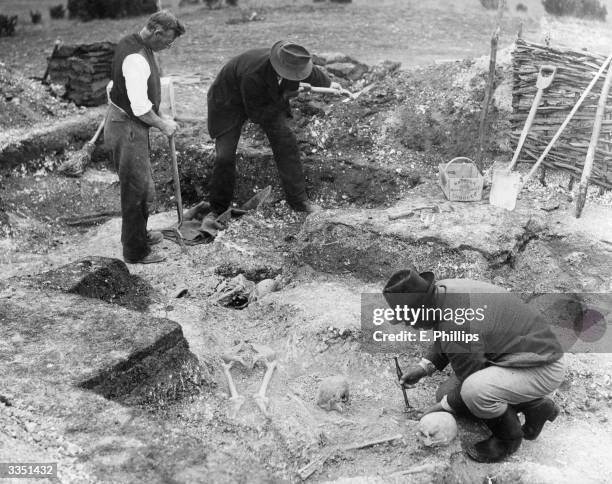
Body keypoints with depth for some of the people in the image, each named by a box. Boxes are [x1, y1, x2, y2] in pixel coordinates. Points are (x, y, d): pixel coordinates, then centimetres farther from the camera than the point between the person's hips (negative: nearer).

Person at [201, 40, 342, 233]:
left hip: (268, 98, 6)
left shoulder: (291, 62, -24)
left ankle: (299, 200, 4)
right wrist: (284, 98, -31)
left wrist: (328, 84, 22)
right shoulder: (253, 76, -43)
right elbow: (256, 114, -29)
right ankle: (217, 209, 7)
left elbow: (312, 72, 3)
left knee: (285, 141, -7)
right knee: (225, 157, -13)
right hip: (230, 100, -5)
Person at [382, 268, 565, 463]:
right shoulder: (444, 288, -7)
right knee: (446, 394, 10)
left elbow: (472, 386, -19)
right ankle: (535, 406, 17)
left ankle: (508, 437, -2)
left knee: (475, 390, -35)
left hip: (544, 369, -10)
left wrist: (446, 405, -2)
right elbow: (444, 341, 14)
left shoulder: (458, 328, -34)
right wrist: (425, 366, 3)